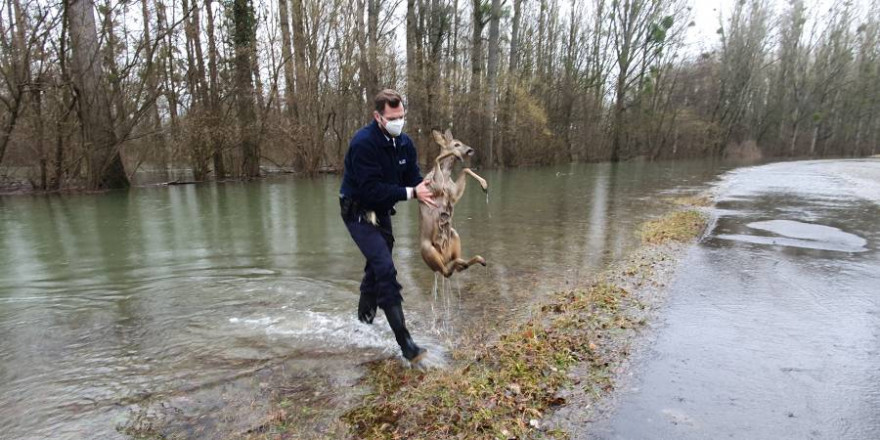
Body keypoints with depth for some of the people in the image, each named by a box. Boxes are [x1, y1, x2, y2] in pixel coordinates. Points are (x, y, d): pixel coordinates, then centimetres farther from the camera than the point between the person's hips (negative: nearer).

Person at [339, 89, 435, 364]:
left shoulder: (404, 142, -3)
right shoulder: (363, 143, -25)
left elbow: (413, 177, -3)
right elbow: (371, 189, -30)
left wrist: (424, 190, -24)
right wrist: (410, 192, -34)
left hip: (381, 212, 8)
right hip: (359, 213, -8)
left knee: (377, 266, 21)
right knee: (385, 269, -19)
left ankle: (365, 317, 47)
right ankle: (404, 342, -14)